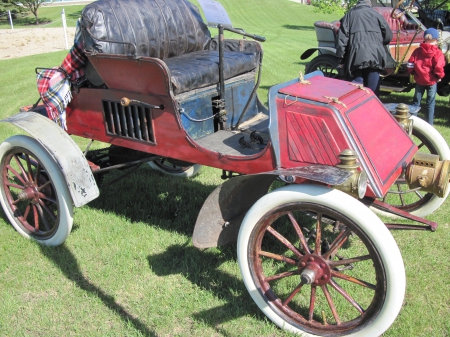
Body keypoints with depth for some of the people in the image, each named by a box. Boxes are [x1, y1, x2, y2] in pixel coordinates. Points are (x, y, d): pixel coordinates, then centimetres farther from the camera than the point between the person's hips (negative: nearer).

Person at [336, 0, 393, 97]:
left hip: (356, 57, 0)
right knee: (373, 90, 5)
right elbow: (388, 35, 15)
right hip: (375, 56, 0)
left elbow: (342, 38, 7)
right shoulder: (376, 14, 15)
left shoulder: (349, 15, 16)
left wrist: (341, 59, 8)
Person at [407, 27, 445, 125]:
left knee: (416, 101, 14)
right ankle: (429, 123, 11)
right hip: (431, 81, -3)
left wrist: (414, 73, 14)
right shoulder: (437, 53, -13)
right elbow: (439, 67, -21)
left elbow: (410, 64, -2)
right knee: (430, 103, 7)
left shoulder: (417, 51, -2)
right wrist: (440, 76, -3)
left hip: (419, 80, 3)